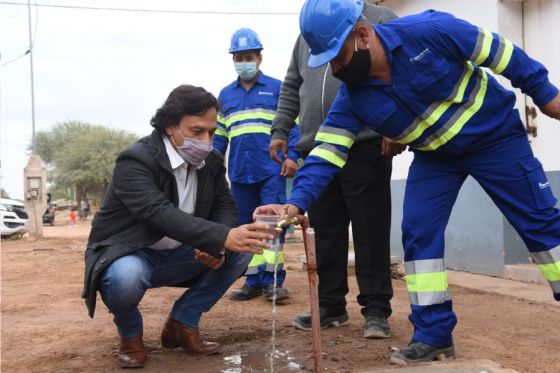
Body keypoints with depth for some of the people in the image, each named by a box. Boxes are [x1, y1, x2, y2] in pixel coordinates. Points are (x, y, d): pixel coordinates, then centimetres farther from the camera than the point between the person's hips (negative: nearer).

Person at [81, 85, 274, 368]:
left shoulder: (211, 162, -2)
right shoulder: (136, 161, -24)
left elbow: (225, 206, 0)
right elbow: (162, 214, -38)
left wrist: (217, 247, -24)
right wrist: (222, 237, -50)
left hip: (176, 256, 6)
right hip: (128, 255, -6)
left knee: (239, 251, -10)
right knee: (125, 278, -39)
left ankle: (182, 322, 2)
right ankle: (130, 333, -3)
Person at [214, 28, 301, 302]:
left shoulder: (277, 88, 5)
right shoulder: (225, 95, 17)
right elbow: (219, 135, 18)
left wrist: (291, 155, -9)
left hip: (271, 170, -4)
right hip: (239, 173, 4)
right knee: (246, 226, 7)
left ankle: (273, 280, -1)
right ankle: (253, 280, 14)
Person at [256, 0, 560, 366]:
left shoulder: (428, 31, -28)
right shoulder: (352, 97, -14)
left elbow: (498, 51, -17)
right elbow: (327, 152, -18)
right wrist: (297, 202, -32)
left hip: (495, 135, -3)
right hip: (435, 155, 4)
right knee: (419, 232, -8)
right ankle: (433, 334, 2)